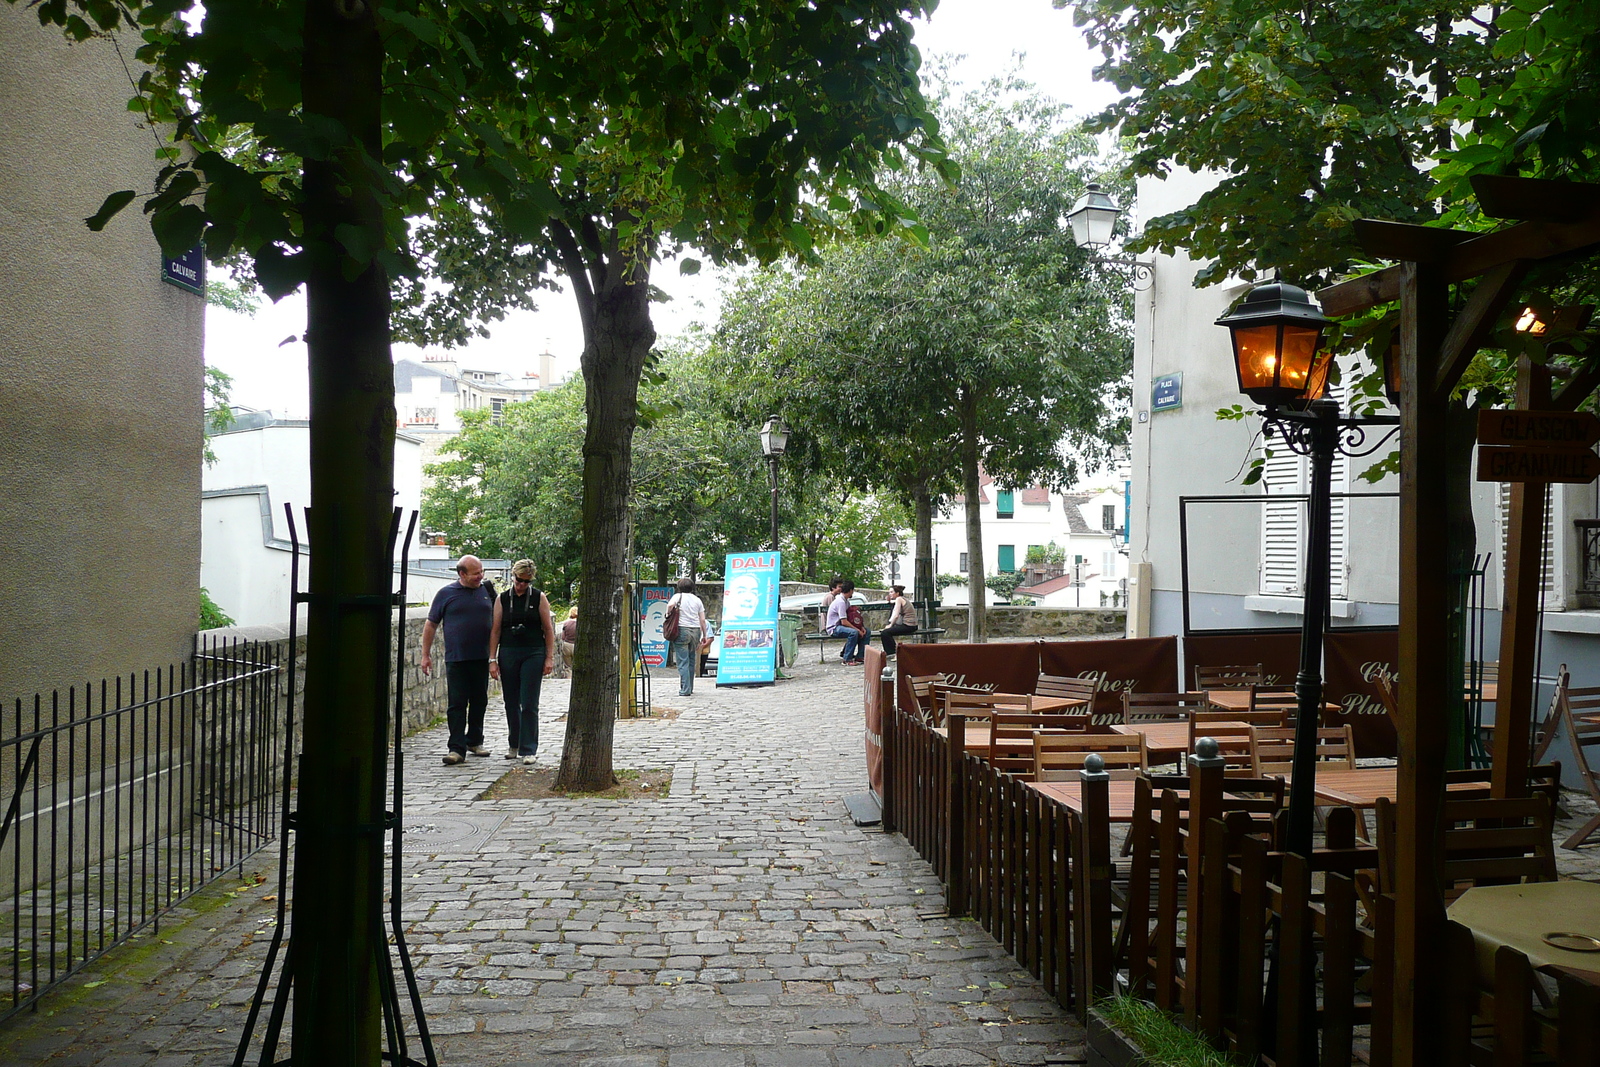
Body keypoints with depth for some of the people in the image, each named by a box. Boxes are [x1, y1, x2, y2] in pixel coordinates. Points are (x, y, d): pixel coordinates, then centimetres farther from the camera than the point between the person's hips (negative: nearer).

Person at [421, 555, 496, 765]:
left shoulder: (487, 591, 8)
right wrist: (426, 654, 3)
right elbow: (431, 625, 6)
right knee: (456, 704, -5)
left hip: (481, 659, 3)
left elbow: (496, 622, 16)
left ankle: (474, 741, 26)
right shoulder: (446, 594, 1)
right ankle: (457, 748, -5)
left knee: (479, 702, 11)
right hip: (456, 659, -3)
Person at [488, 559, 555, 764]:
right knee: (511, 703, 10)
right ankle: (513, 745, 26)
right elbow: (495, 630, 6)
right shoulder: (502, 599, 6)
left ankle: (528, 750, -1)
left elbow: (548, 630, 3)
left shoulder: (539, 598, 2)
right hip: (508, 654, 2)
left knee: (529, 705, -5)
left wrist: (549, 658, -3)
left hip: (533, 655, -2)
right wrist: (492, 659, 0)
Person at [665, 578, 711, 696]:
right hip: (695, 630, 4)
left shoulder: (678, 596, 2)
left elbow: (670, 605, -19)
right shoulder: (697, 600, 12)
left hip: (682, 630, -4)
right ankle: (690, 688, 21)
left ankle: (685, 690, -9)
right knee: (691, 661, 15)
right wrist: (705, 635, 15)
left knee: (683, 662, -4)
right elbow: (702, 620, 8)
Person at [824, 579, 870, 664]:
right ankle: (847, 659, -28)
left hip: (841, 625, 10)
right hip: (834, 628, -10)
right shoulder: (840, 602, -22)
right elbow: (844, 622, -25)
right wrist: (858, 630, -22)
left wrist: (861, 627, -5)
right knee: (854, 632, -36)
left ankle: (859, 657, 5)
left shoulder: (846, 600, 9)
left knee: (867, 632, 2)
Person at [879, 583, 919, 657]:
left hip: (908, 626, -11)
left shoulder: (899, 599, -10)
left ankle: (891, 652, -4)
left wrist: (890, 625, -5)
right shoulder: (903, 599, 19)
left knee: (884, 633, -18)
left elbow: (896, 615, -16)